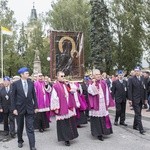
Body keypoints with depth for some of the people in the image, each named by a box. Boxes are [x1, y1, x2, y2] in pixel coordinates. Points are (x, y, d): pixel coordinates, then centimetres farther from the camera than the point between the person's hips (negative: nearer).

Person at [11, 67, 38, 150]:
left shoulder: (31, 83, 2)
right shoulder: (15, 84, -6)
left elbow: (34, 96, 6)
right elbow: (13, 97, -4)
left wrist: (35, 106, 4)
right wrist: (14, 108, -8)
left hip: (29, 108, 1)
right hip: (20, 108, -1)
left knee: (30, 128, -2)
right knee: (20, 127, 16)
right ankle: (20, 141, 38)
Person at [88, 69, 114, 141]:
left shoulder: (103, 83, 7)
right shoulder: (91, 83, -2)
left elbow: (107, 92, 10)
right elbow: (91, 91, -19)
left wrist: (107, 102, 6)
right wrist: (94, 83, -21)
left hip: (103, 104, 3)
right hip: (96, 104, -3)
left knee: (104, 118, 8)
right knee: (97, 119, 1)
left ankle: (103, 131, 21)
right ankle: (98, 133, 9)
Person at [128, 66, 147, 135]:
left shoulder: (142, 78, 8)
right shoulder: (132, 79, -6)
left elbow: (144, 89, 10)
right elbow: (130, 90, -7)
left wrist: (145, 98, 8)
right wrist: (130, 99, -11)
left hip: (141, 99, 5)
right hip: (135, 99, -5)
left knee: (138, 113, 15)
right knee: (138, 114, -7)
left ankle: (135, 126, 29)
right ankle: (141, 129, -7)